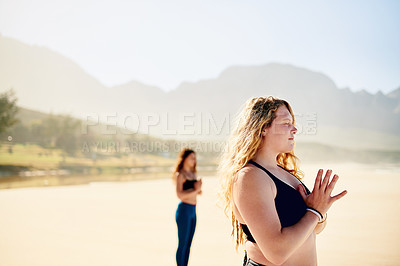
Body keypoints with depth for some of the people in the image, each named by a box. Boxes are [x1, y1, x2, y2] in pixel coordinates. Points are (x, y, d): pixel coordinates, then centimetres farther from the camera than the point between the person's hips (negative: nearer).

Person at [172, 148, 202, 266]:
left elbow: (198, 192, 20)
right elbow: (179, 195, -20)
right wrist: (194, 190, -18)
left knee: (188, 244, 13)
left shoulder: (192, 173, 15)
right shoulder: (180, 174, -10)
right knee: (182, 244, -1)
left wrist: (199, 188, -1)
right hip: (184, 210, -8)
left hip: (193, 211, 8)